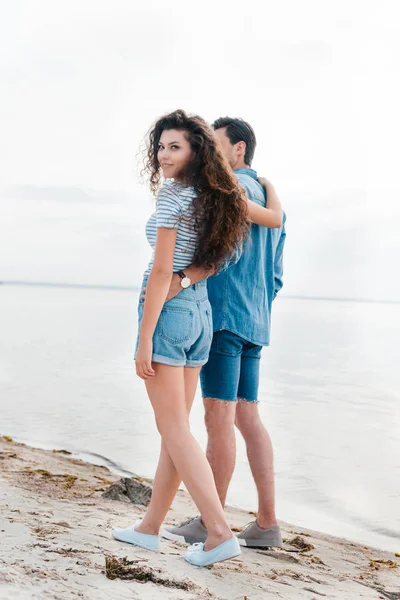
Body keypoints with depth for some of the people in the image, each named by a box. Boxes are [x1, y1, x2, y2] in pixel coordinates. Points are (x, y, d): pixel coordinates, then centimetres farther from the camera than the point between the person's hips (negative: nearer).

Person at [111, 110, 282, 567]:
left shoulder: (173, 195, -13)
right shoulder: (219, 196, 7)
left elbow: (161, 271, -17)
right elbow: (276, 217, 19)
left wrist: (144, 338, -15)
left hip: (166, 310, -8)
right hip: (200, 311, 8)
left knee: (174, 429, -4)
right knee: (174, 427, 12)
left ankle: (219, 533, -6)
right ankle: (149, 528, 24)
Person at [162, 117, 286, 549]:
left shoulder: (235, 186, -6)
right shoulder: (270, 200, 23)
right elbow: (275, 274, 23)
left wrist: (181, 278, -37)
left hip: (222, 312, -10)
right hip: (254, 322, 10)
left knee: (218, 417, -5)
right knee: (246, 417, 8)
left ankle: (209, 522, 2)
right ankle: (266, 523, 10)